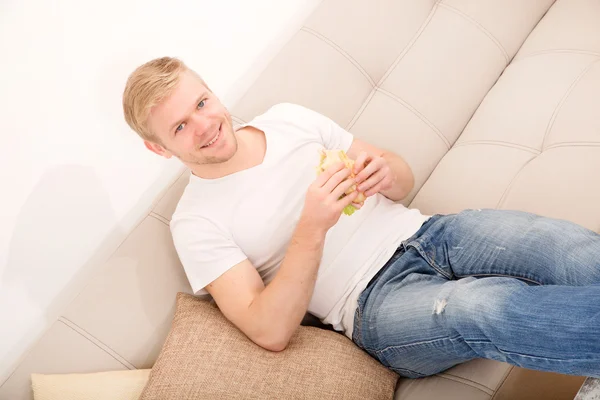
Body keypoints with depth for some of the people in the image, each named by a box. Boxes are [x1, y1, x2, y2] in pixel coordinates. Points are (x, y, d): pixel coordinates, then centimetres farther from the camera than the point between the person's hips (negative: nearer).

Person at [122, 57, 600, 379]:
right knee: (483, 305, -37)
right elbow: (270, 331, -10)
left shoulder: (287, 117, 12)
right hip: (376, 303, -4)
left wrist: (387, 173, -10)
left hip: (425, 232, 5)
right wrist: (312, 228, -21)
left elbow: (404, 180, 16)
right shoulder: (197, 223, 0)